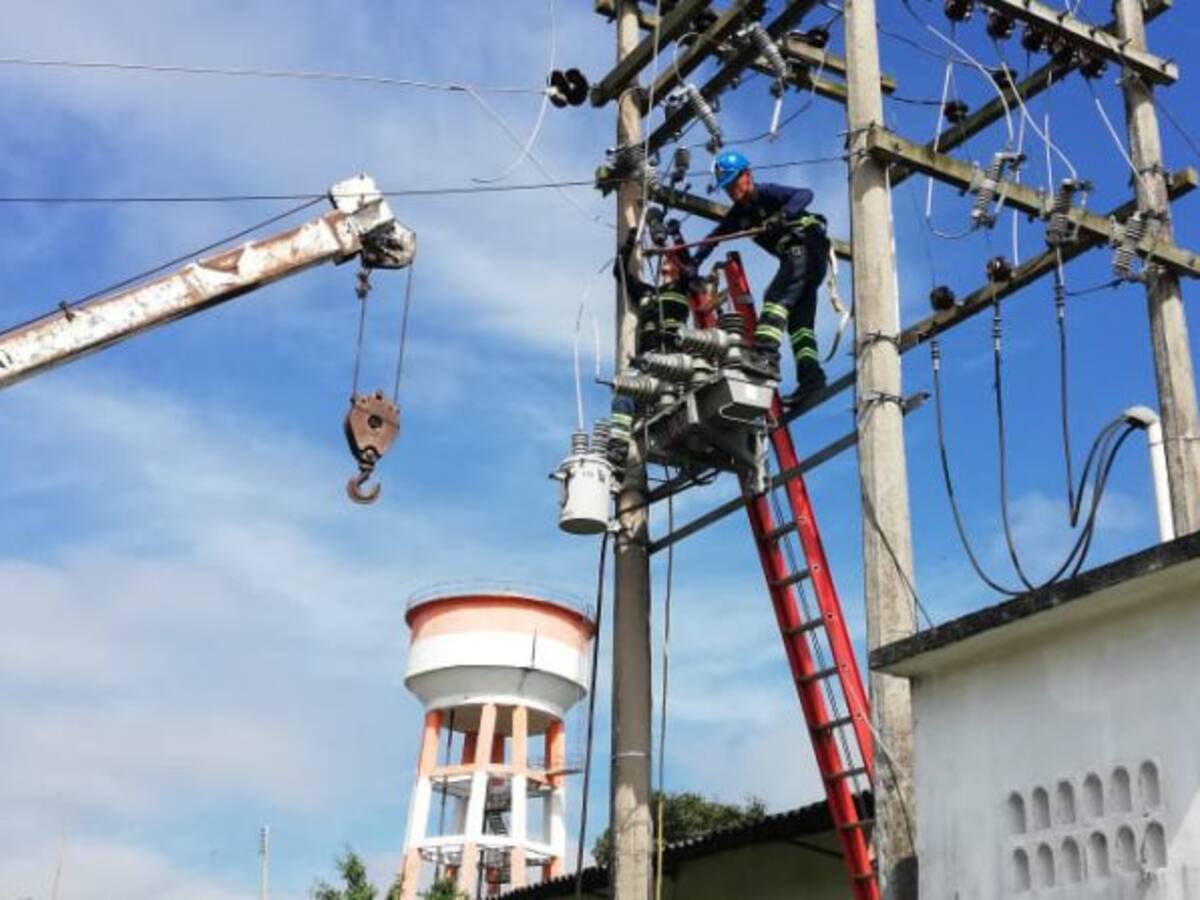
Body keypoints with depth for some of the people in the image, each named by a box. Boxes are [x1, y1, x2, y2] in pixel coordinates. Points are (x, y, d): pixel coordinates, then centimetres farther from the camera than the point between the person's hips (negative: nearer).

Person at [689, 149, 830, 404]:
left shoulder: (766, 193, -8)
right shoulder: (738, 214, 15)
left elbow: (805, 194, -23)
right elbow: (714, 237, 15)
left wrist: (783, 216, -38)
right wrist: (692, 263, 4)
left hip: (807, 247, -9)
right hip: (795, 256, 9)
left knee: (776, 297, -24)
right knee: (799, 320, 2)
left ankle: (765, 356, -37)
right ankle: (811, 375, -5)